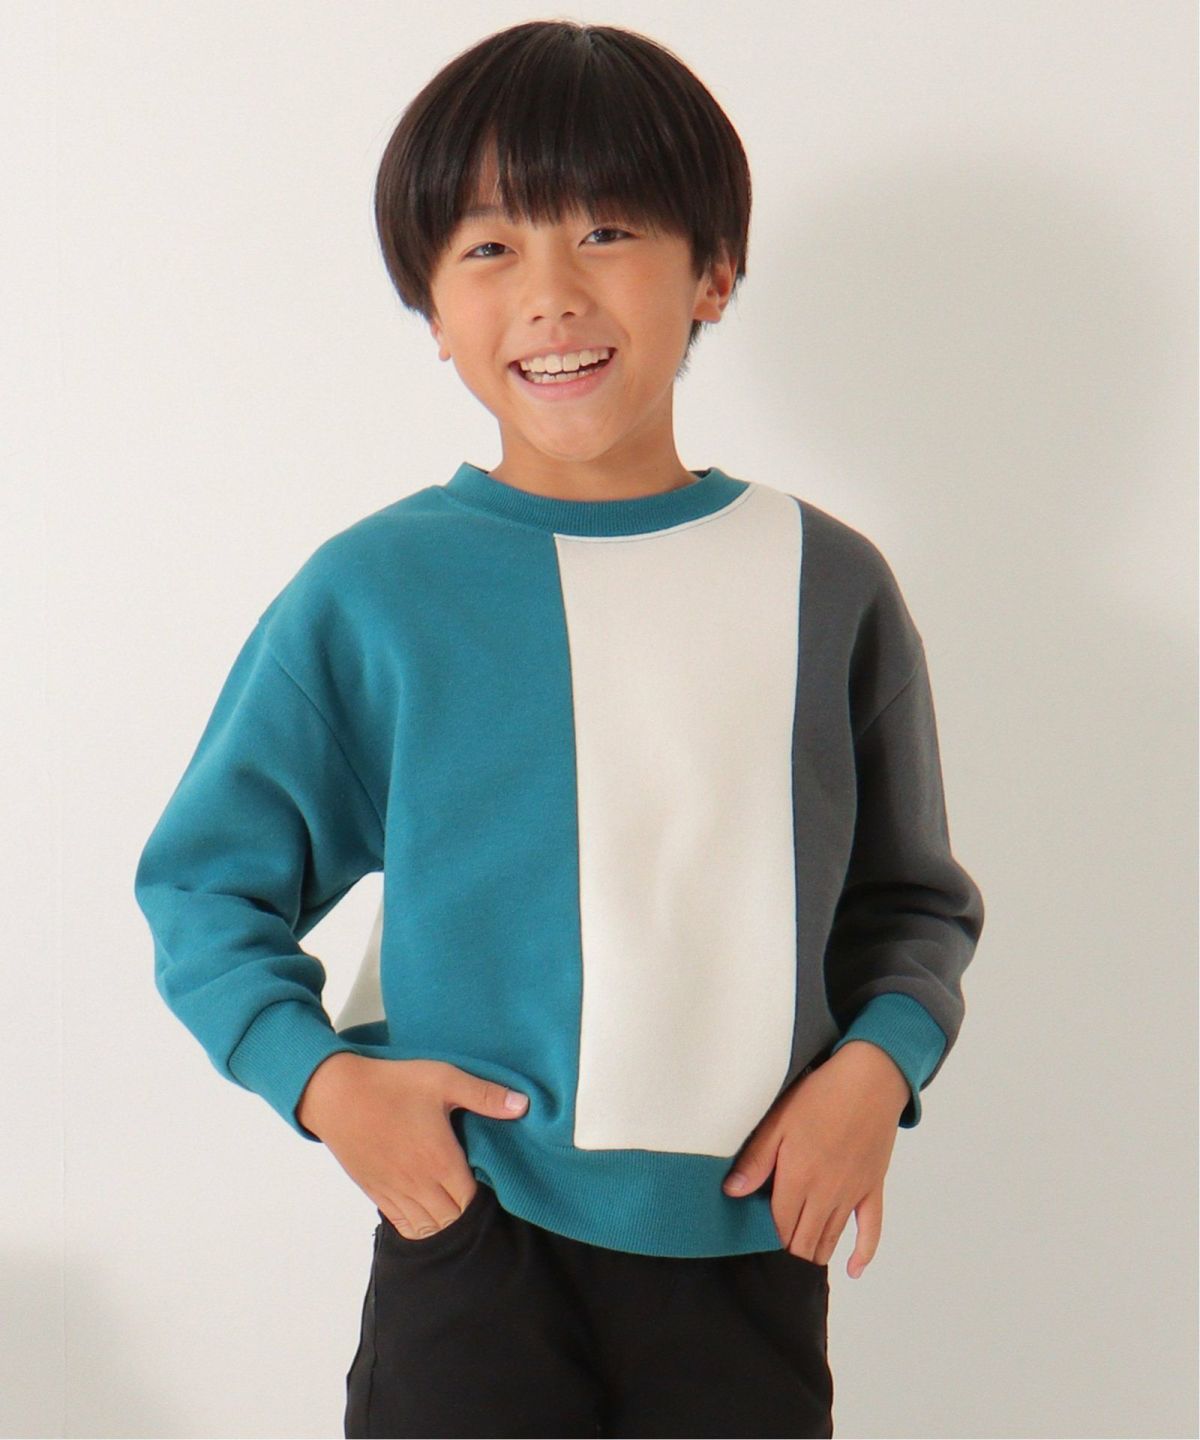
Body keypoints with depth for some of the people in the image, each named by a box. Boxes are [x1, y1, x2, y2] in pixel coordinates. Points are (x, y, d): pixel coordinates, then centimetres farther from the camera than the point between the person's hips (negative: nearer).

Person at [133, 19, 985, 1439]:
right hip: (472, 1231, -1)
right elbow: (207, 884, 5)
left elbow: (912, 899, 10)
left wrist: (876, 1063, -8)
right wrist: (321, 1077, -10)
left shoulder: (825, 584, 1)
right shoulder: (370, 592, -4)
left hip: (750, 1237, 2)